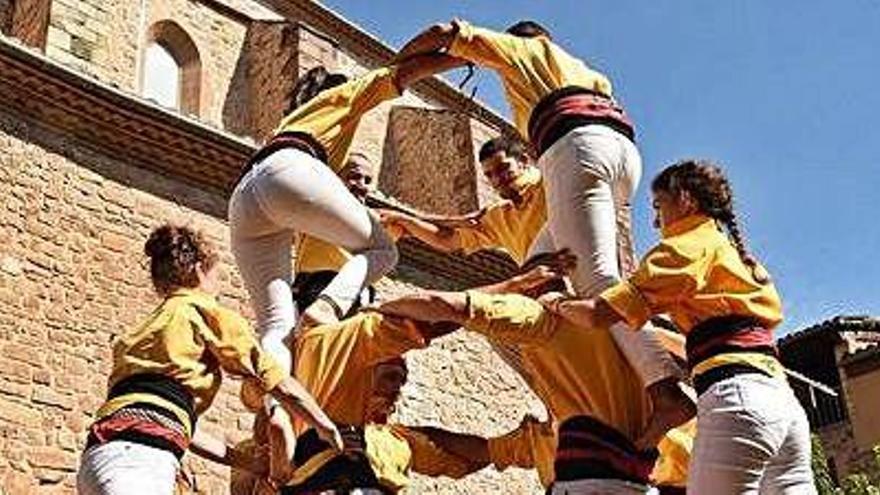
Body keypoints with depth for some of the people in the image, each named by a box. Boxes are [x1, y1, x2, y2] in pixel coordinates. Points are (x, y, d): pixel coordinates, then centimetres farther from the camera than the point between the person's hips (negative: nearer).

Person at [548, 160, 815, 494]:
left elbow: (598, 314, -5)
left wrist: (559, 305, 14)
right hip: (786, 402, 9)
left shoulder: (689, 246, 3)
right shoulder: (736, 253, 29)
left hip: (737, 401, -9)